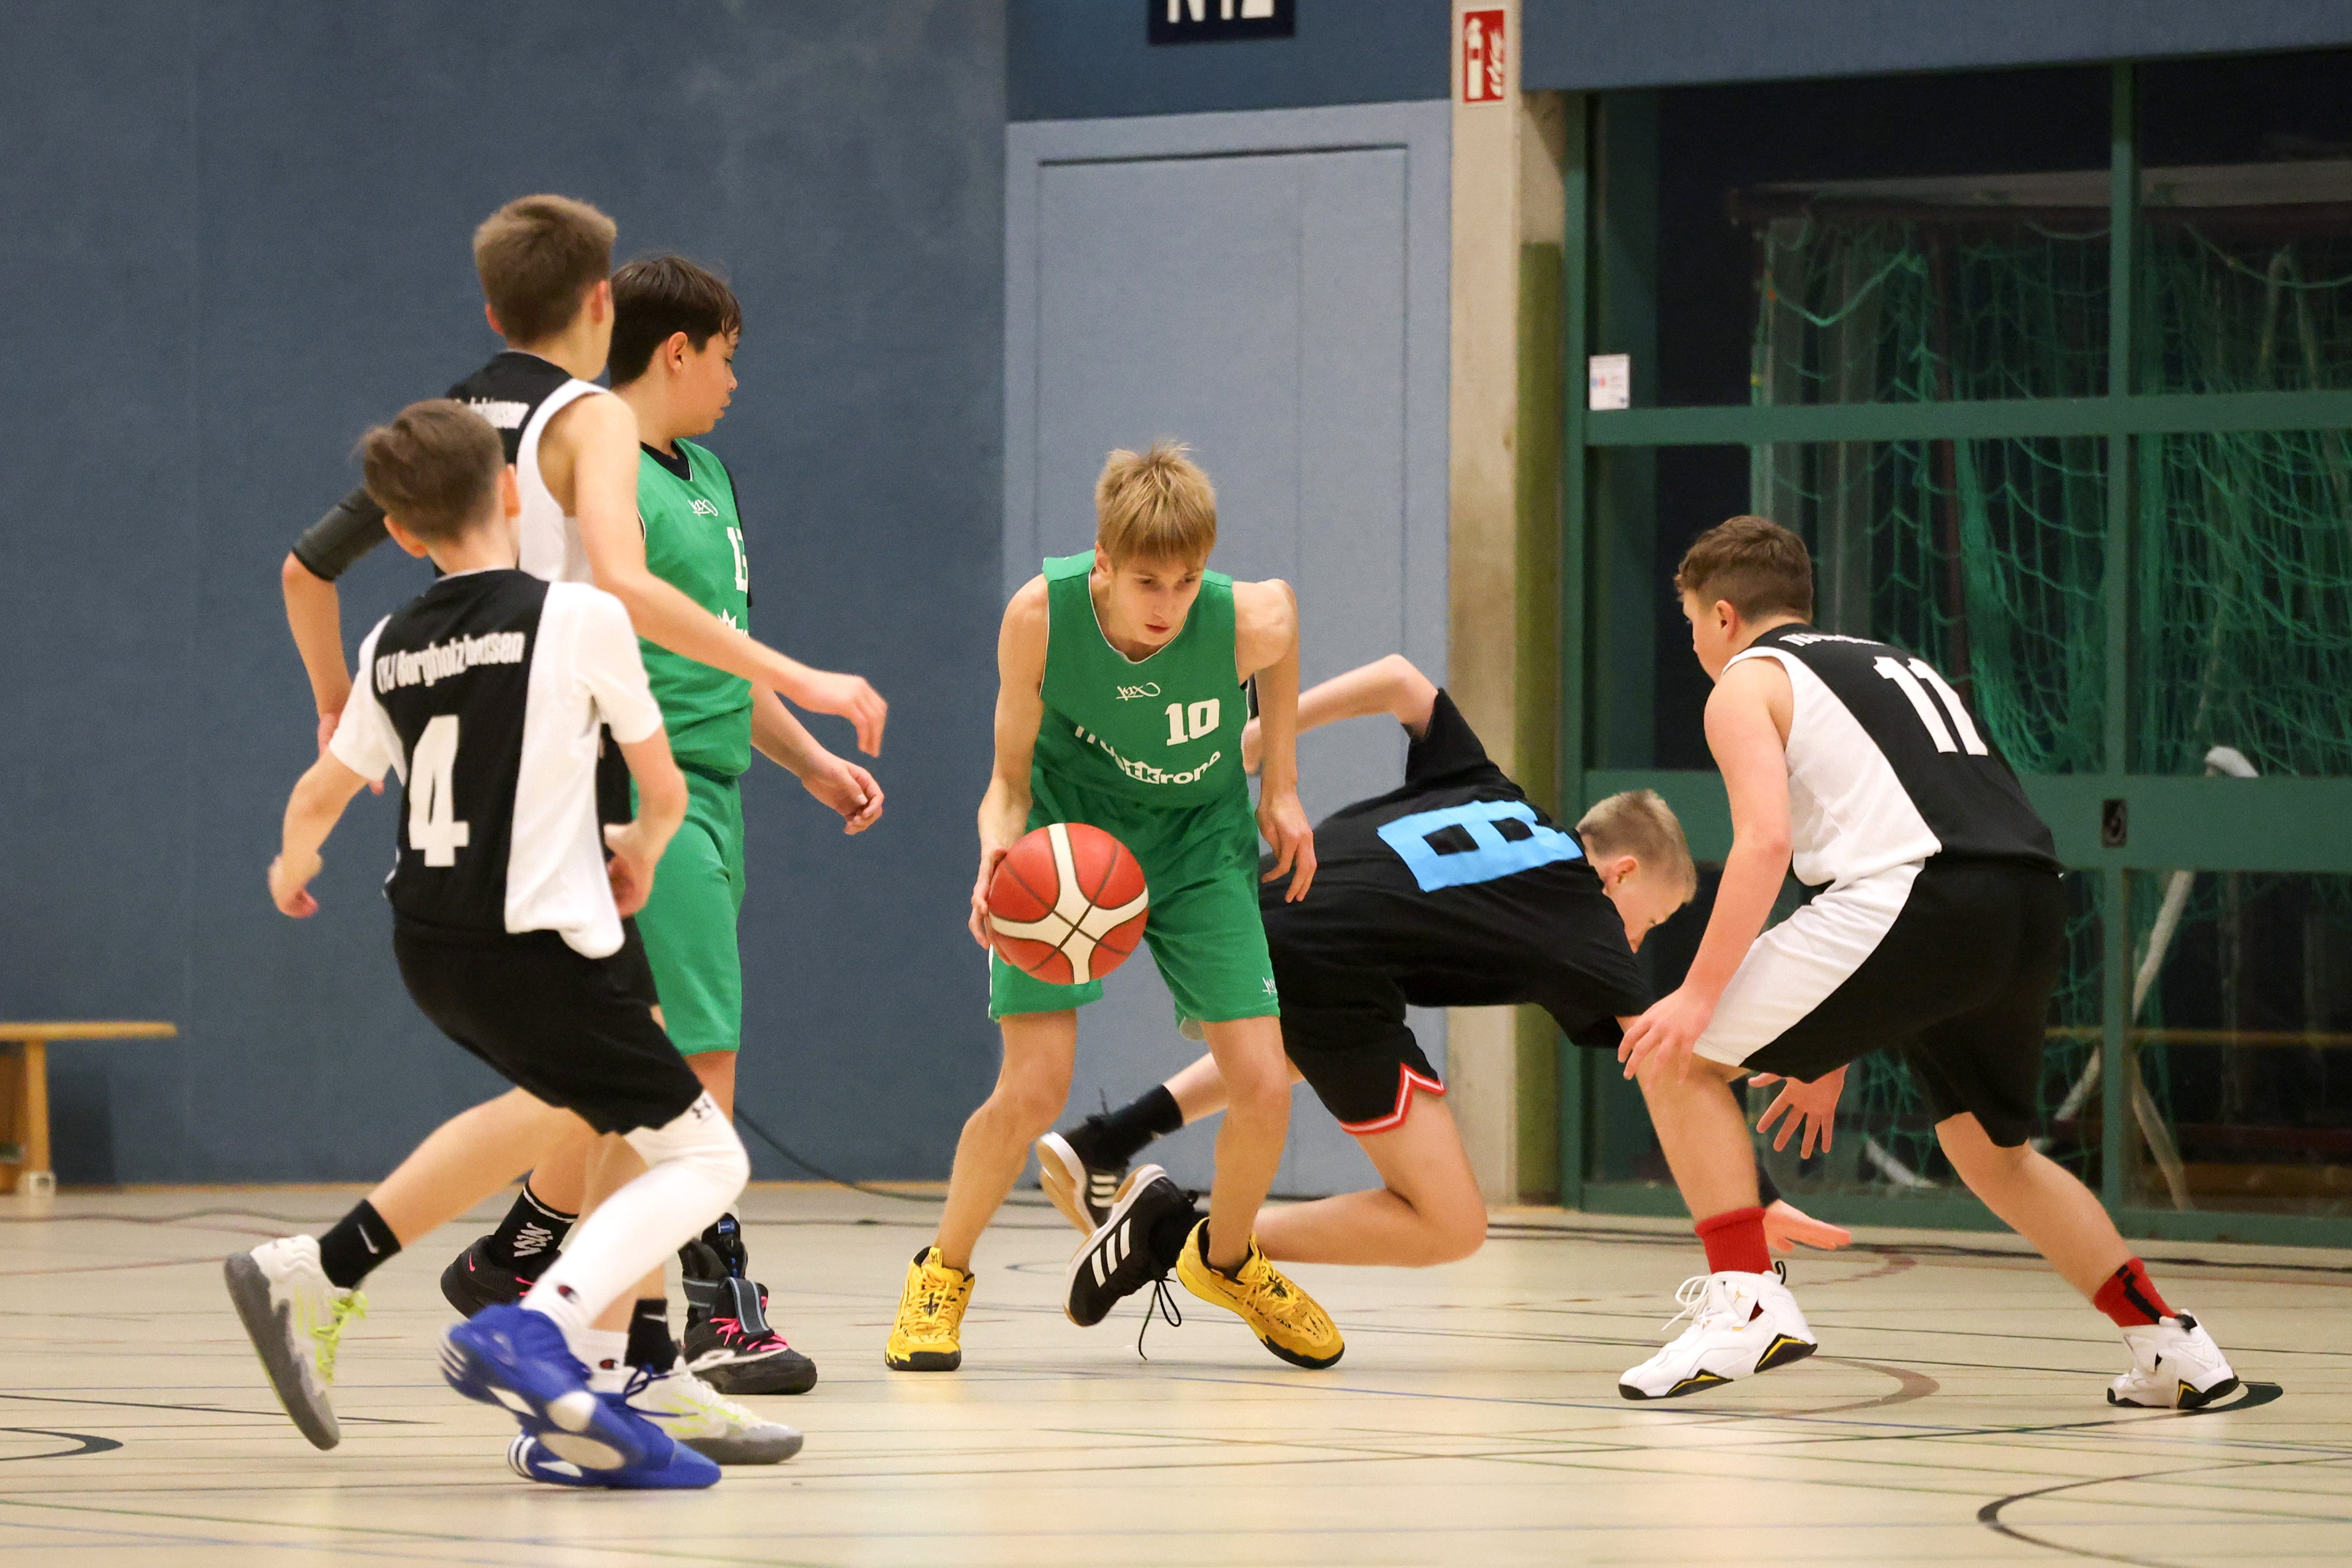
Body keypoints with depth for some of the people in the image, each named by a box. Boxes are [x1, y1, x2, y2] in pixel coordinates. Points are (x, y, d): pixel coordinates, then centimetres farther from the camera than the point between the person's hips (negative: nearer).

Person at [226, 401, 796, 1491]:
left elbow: (321, 797, 21)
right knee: (702, 1159, -4)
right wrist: (640, 855, 25)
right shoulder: (581, 617, -6)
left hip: (429, 945, 7)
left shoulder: (390, 648, 8)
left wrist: (294, 864, 44)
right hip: (537, 944, -7)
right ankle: (536, 1333, -28)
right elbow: (662, 791, 2)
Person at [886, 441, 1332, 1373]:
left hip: (1198, 845, 2)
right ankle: (941, 1275, 12)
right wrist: (998, 849, -36)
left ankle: (1225, 1260, 25)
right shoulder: (1040, 616, -27)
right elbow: (1013, 776, -13)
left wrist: (1280, 789, 4)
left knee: (1263, 1085, -8)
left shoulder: (1247, 622, -27)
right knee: (1033, 1089, -15)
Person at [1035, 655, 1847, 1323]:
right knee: (1449, 1227, 1)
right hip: (1327, 962, -8)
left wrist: (1240, 750, 19)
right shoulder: (1586, 930, 10)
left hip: (1257, 905, 8)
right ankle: (1178, 1232, -6)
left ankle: (1105, 1145, 28)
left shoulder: (1493, 799, 25)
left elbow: (1395, 679, 18)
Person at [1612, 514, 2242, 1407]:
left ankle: (1746, 1300, -3)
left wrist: (1700, 995, -6)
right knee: (1992, 1153, 29)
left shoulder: (1747, 684, 11)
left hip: (1921, 900, -7)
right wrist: (1832, 1057, 40)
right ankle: (2170, 1345, 25)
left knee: (1677, 1056, 6)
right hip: (2032, 905, 8)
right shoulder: (1892, 666, 34)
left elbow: (1766, 841, -8)